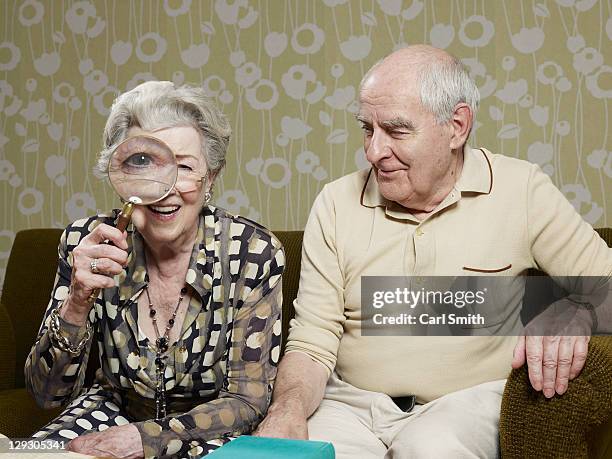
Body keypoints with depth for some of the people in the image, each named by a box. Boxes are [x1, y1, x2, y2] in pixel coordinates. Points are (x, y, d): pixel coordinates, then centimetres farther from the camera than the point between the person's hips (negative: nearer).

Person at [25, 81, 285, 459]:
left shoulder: (255, 253, -17)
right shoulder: (88, 245, -11)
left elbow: (248, 399, -12)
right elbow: (49, 394, -10)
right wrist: (77, 305, -28)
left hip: (210, 429, -2)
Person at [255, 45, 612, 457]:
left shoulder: (522, 190, -2)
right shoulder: (337, 203, 2)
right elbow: (312, 343, -1)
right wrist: (289, 409, -21)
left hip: (471, 399, -1)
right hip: (352, 403, 2)